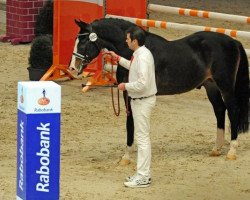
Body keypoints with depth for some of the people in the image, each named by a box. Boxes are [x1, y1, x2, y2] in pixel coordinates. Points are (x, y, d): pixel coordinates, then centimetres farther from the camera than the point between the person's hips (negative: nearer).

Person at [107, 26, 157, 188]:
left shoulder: (143, 56, -24)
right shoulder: (139, 54, 8)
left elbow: (142, 83, -30)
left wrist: (125, 86, -16)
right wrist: (118, 59, 28)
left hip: (143, 101, -11)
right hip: (138, 100, 11)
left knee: (142, 138, -6)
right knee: (142, 137, 17)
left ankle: (143, 178, -2)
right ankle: (143, 173, 26)